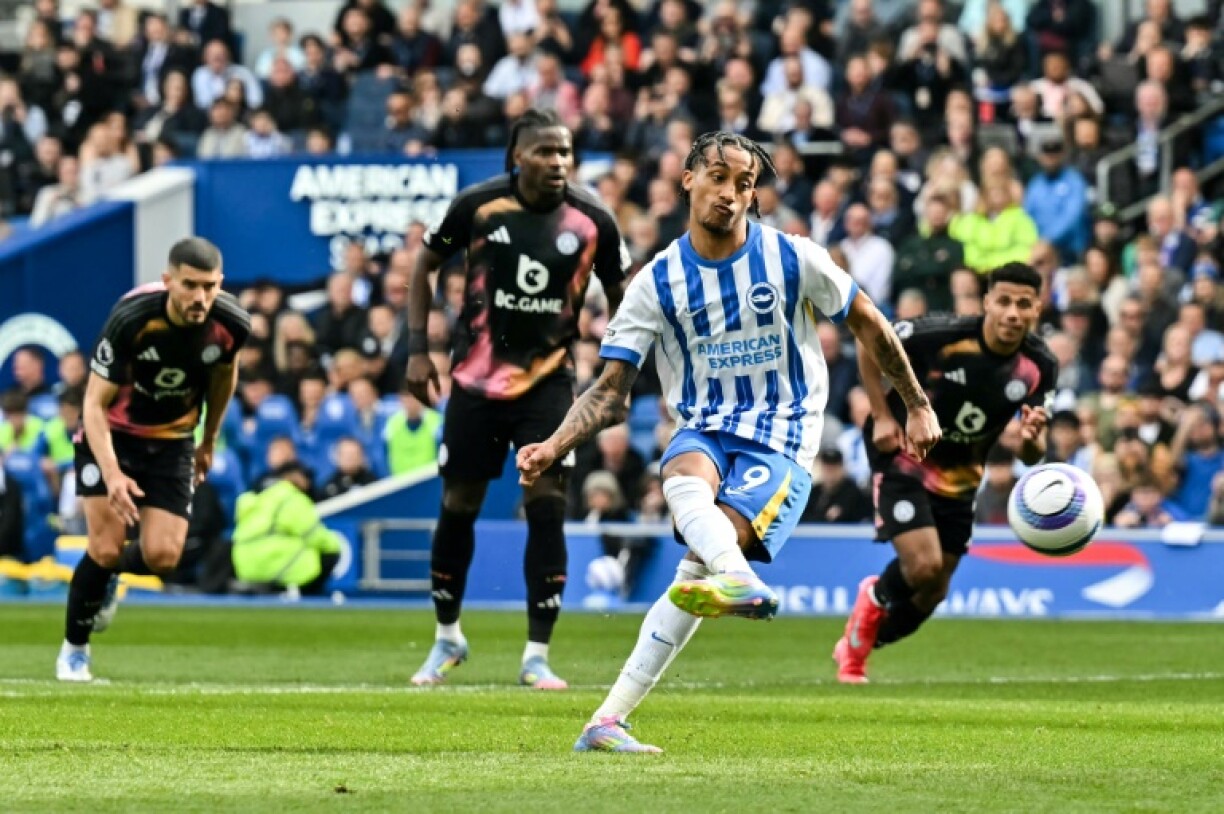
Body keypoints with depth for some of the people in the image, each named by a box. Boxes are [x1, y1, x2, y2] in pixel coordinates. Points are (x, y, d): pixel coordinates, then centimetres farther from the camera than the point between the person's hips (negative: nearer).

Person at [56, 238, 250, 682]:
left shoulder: (232, 324, -19)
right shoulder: (131, 319, -30)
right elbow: (95, 404, -25)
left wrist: (209, 441, 17)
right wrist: (112, 474, -39)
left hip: (172, 441, 3)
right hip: (111, 433, -3)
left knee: (162, 556, -10)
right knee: (106, 548, -14)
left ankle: (109, 572, 27)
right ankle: (73, 649, 11)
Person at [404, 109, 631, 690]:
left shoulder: (592, 220, -8)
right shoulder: (477, 205, -10)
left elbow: (619, 294, 8)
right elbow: (425, 266, 5)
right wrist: (418, 349, 0)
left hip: (548, 380, 0)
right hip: (476, 379, 0)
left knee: (547, 505, -11)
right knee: (458, 505, 7)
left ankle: (537, 656, -4)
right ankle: (447, 638, 28)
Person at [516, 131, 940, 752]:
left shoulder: (792, 259, -3)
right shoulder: (658, 281, 0)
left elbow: (868, 326, 10)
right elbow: (610, 390, 3)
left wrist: (917, 406, 14)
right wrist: (552, 448, -12)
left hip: (780, 438, -2)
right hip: (703, 429, 2)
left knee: (698, 564, -24)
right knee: (682, 478, -37)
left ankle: (609, 719, -28)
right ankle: (741, 581, -67)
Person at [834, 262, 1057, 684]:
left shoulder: (1039, 367, -14)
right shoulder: (943, 334, -26)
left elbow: (1031, 456, -8)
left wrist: (1031, 438, -31)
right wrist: (882, 415, -13)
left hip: (959, 476, 5)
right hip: (903, 455, -5)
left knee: (933, 591, 10)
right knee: (924, 564, -21)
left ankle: (856, 647, 36)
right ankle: (875, 599, 14)